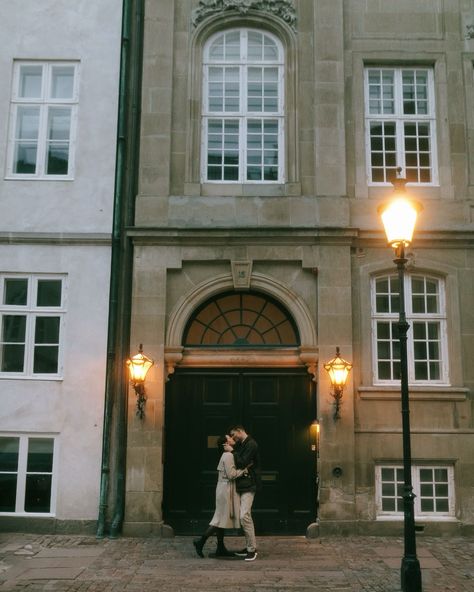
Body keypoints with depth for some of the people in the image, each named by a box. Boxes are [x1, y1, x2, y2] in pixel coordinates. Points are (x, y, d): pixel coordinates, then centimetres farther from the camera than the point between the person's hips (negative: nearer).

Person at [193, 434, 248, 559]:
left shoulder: (226, 455, 15)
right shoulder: (228, 456, -15)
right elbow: (231, 475, -20)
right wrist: (244, 469, -11)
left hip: (223, 490, 10)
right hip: (226, 489, -10)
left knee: (221, 519, 10)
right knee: (222, 519, -6)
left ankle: (221, 548, 15)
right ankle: (200, 541, -4)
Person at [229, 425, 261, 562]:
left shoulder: (251, 445, -13)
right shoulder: (240, 445, 16)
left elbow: (242, 463, -19)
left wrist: (232, 452, -9)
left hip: (249, 485, -10)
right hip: (242, 485, 10)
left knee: (244, 516, -14)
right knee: (245, 516, 11)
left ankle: (252, 549, -8)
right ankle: (249, 547, 18)